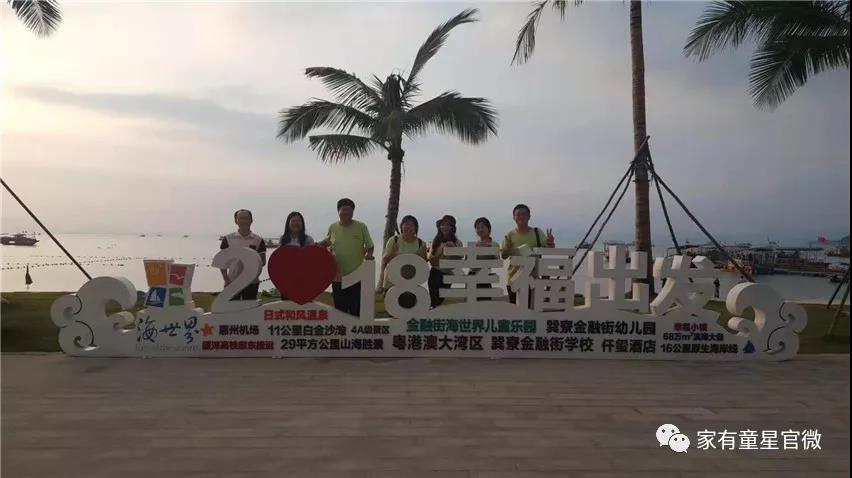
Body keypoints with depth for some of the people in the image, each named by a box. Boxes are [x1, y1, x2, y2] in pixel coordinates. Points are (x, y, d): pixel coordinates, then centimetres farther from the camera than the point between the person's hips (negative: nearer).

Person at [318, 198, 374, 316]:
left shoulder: (361, 227, -4)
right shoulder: (333, 227, 3)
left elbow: (369, 246, 4)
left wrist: (369, 254, -16)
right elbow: (328, 242, 21)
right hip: (338, 276, 2)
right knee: (340, 308, 11)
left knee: (356, 309, 1)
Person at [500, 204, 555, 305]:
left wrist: (551, 243, -24)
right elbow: (503, 256, 1)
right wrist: (508, 248, -20)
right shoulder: (510, 235, 3)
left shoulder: (537, 233, 3)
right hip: (513, 278, 1)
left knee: (529, 306, -5)